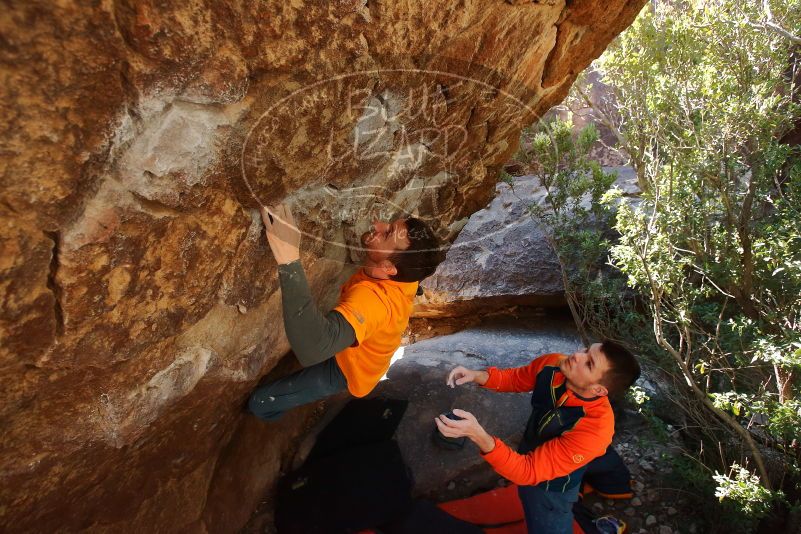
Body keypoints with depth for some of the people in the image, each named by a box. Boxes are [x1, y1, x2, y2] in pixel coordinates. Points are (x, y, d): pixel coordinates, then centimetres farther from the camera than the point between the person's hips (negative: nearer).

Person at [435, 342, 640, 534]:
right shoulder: (552, 364, -26)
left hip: (551, 488, -6)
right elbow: (515, 378, -4)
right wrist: (477, 375, -24)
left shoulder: (595, 428, -42)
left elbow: (529, 472, -39)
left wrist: (479, 436, -53)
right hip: (528, 455, 6)